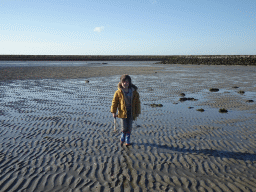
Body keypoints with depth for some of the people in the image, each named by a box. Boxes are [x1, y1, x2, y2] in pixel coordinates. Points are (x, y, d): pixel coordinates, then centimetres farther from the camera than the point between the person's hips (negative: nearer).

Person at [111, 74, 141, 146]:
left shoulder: (134, 92, -2)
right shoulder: (118, 92, -7)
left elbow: (137, 103, 5)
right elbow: (114, 102, -1)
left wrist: (137, 112, 4)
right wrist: (113, 112, -3)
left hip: (131, 112, 2)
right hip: (122, 112, -2)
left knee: (129, 127, 8)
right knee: (124, 127, -3)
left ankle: (127, 140, 26)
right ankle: (122, 137, 27)